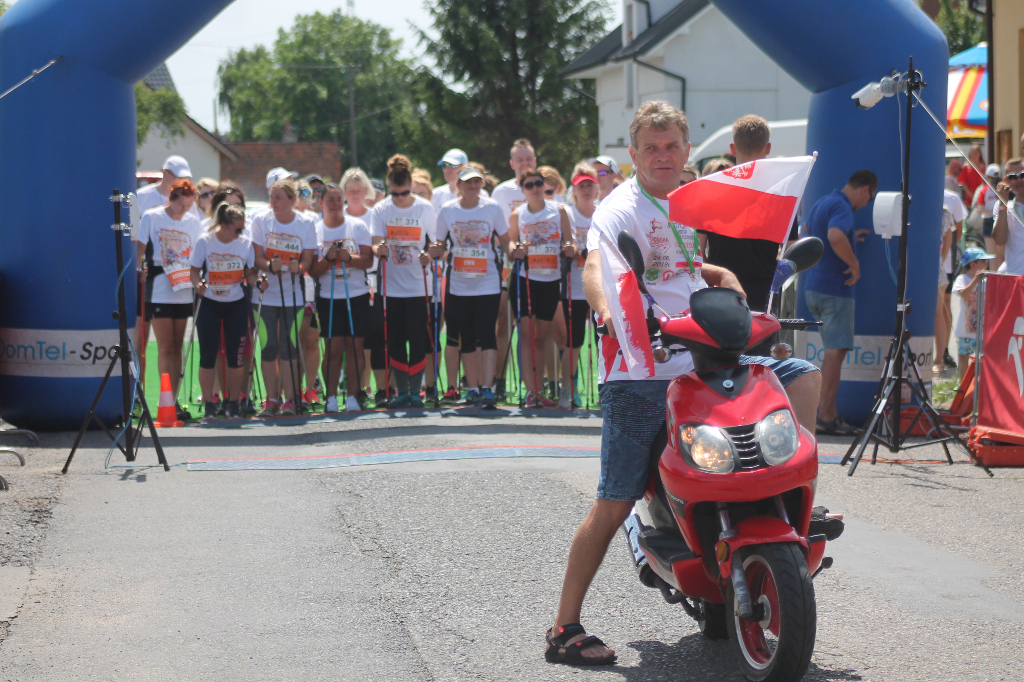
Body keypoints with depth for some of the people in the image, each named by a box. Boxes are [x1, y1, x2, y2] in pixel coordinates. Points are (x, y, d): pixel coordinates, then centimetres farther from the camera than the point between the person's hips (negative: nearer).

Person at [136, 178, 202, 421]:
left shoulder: (192, 221, 10)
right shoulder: (151, 217, 0)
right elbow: (139, 249, 2)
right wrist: (139, 272, -11)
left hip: (183, 292, 4)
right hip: (158, 290, -4)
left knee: (177, 347, 5)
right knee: (165, 348, -5)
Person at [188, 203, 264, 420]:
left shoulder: (245, 243, -3)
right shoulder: (204, 241, -9)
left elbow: (249, 273, 5)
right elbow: (194, 270, -3)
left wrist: (258, 282, -16)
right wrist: (198, 284, -23)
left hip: (236, 305, 2)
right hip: (210, 304, -2)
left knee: (236, 357, 1)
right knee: (208, 356, -2)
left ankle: (233, 405, 12)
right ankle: (209, 406, 6)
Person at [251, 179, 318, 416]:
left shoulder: (306, 223, -2)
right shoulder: (261, 220, -1)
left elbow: (307, 260, 0)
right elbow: (258, 257, -2)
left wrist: (298, 267, -22)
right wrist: (270, 266, -23)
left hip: (293, 295, -1)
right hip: (266, 293, 1)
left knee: (289, 347, -5)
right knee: (268, 347, -1)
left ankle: (290, 399, 0)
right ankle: (272, 400, 8)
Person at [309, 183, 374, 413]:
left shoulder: (358, 226, 3)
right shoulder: (314, 230, 3)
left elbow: (368, 260, -1)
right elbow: (312, 271, 0)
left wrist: (349, 258, -19)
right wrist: (327, 258, -18)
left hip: (357, 295, 0)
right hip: (328, 297, 0)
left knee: (354, 346, -1)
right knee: (334, 347, -5)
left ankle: (353, 396, 4)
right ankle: (331, 398, 1)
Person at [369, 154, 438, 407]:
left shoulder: (426, 209, 0)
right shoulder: (380, 210, 1)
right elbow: (376, 245, -4)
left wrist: (428, 256, -18)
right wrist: (379, 249, -28)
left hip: (419, 287, -1)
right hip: (391, 288, 1)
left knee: (418, 340, -3)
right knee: (395, 341, 3)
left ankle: (415, 390, 7)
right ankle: (401, 391, 12)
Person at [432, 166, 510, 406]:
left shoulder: (492, 208, 1)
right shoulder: (447, 211, 3)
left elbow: (504, 240, 9)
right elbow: (439, 245, 9)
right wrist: (435, 251, -12)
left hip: (488, 281, -1)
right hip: (459, 283, 1)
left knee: (486, 335, -10)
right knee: (466, 338, 5)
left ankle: (486, 388, -11)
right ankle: (472, 389, 12)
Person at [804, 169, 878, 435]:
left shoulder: (821, 203, 17)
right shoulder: (841, 207, -14)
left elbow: (807, 230, 38)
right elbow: (835, 236, -35)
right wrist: (854, 264, -23)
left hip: (814, 286, 10)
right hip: (834, 288, -10)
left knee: (833, 351, 15)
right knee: (836, 351, -8)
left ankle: (829, 414, 17)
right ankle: (826, 418, -10)